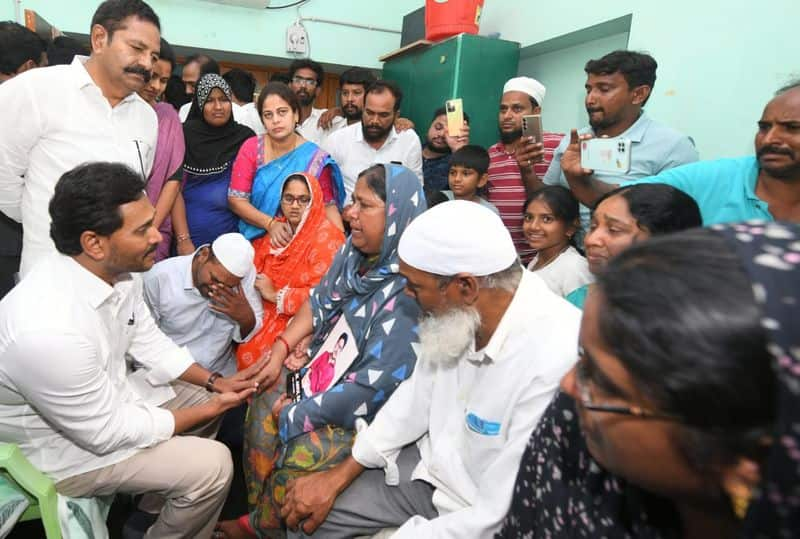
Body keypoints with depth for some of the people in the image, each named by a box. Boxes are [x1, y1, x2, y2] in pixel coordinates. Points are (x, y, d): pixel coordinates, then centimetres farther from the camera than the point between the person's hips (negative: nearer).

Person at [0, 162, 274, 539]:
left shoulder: (117, 270, -14)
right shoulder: (50, 331, -38)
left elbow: (148, 342, 3)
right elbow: (110, 433, -26)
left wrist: (215, 382, -6)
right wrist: (212, 409, -17)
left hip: (104, 395, 8)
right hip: (62, 449, -7)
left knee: (200, 394, 13)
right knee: (212, 465, -12)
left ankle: (155, 505, 28)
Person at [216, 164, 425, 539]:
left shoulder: (408, 291, -31)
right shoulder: (356, 251, -6)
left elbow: (372, 388, -30)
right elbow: (319, 302, 8)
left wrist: (296, 415, -19)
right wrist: (282, 347, -4)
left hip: (369, 410, -8)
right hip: (326, 370, 8)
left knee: (297, 460, -19)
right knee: (264, 405, 1)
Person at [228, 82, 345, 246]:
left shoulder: (315, 158, -6)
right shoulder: (251, 148, -3)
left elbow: (328, 205, -7)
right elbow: (235, 199, -5)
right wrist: (270, 223, -20)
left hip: (299, 243, -2)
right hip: (254, 240, 2)